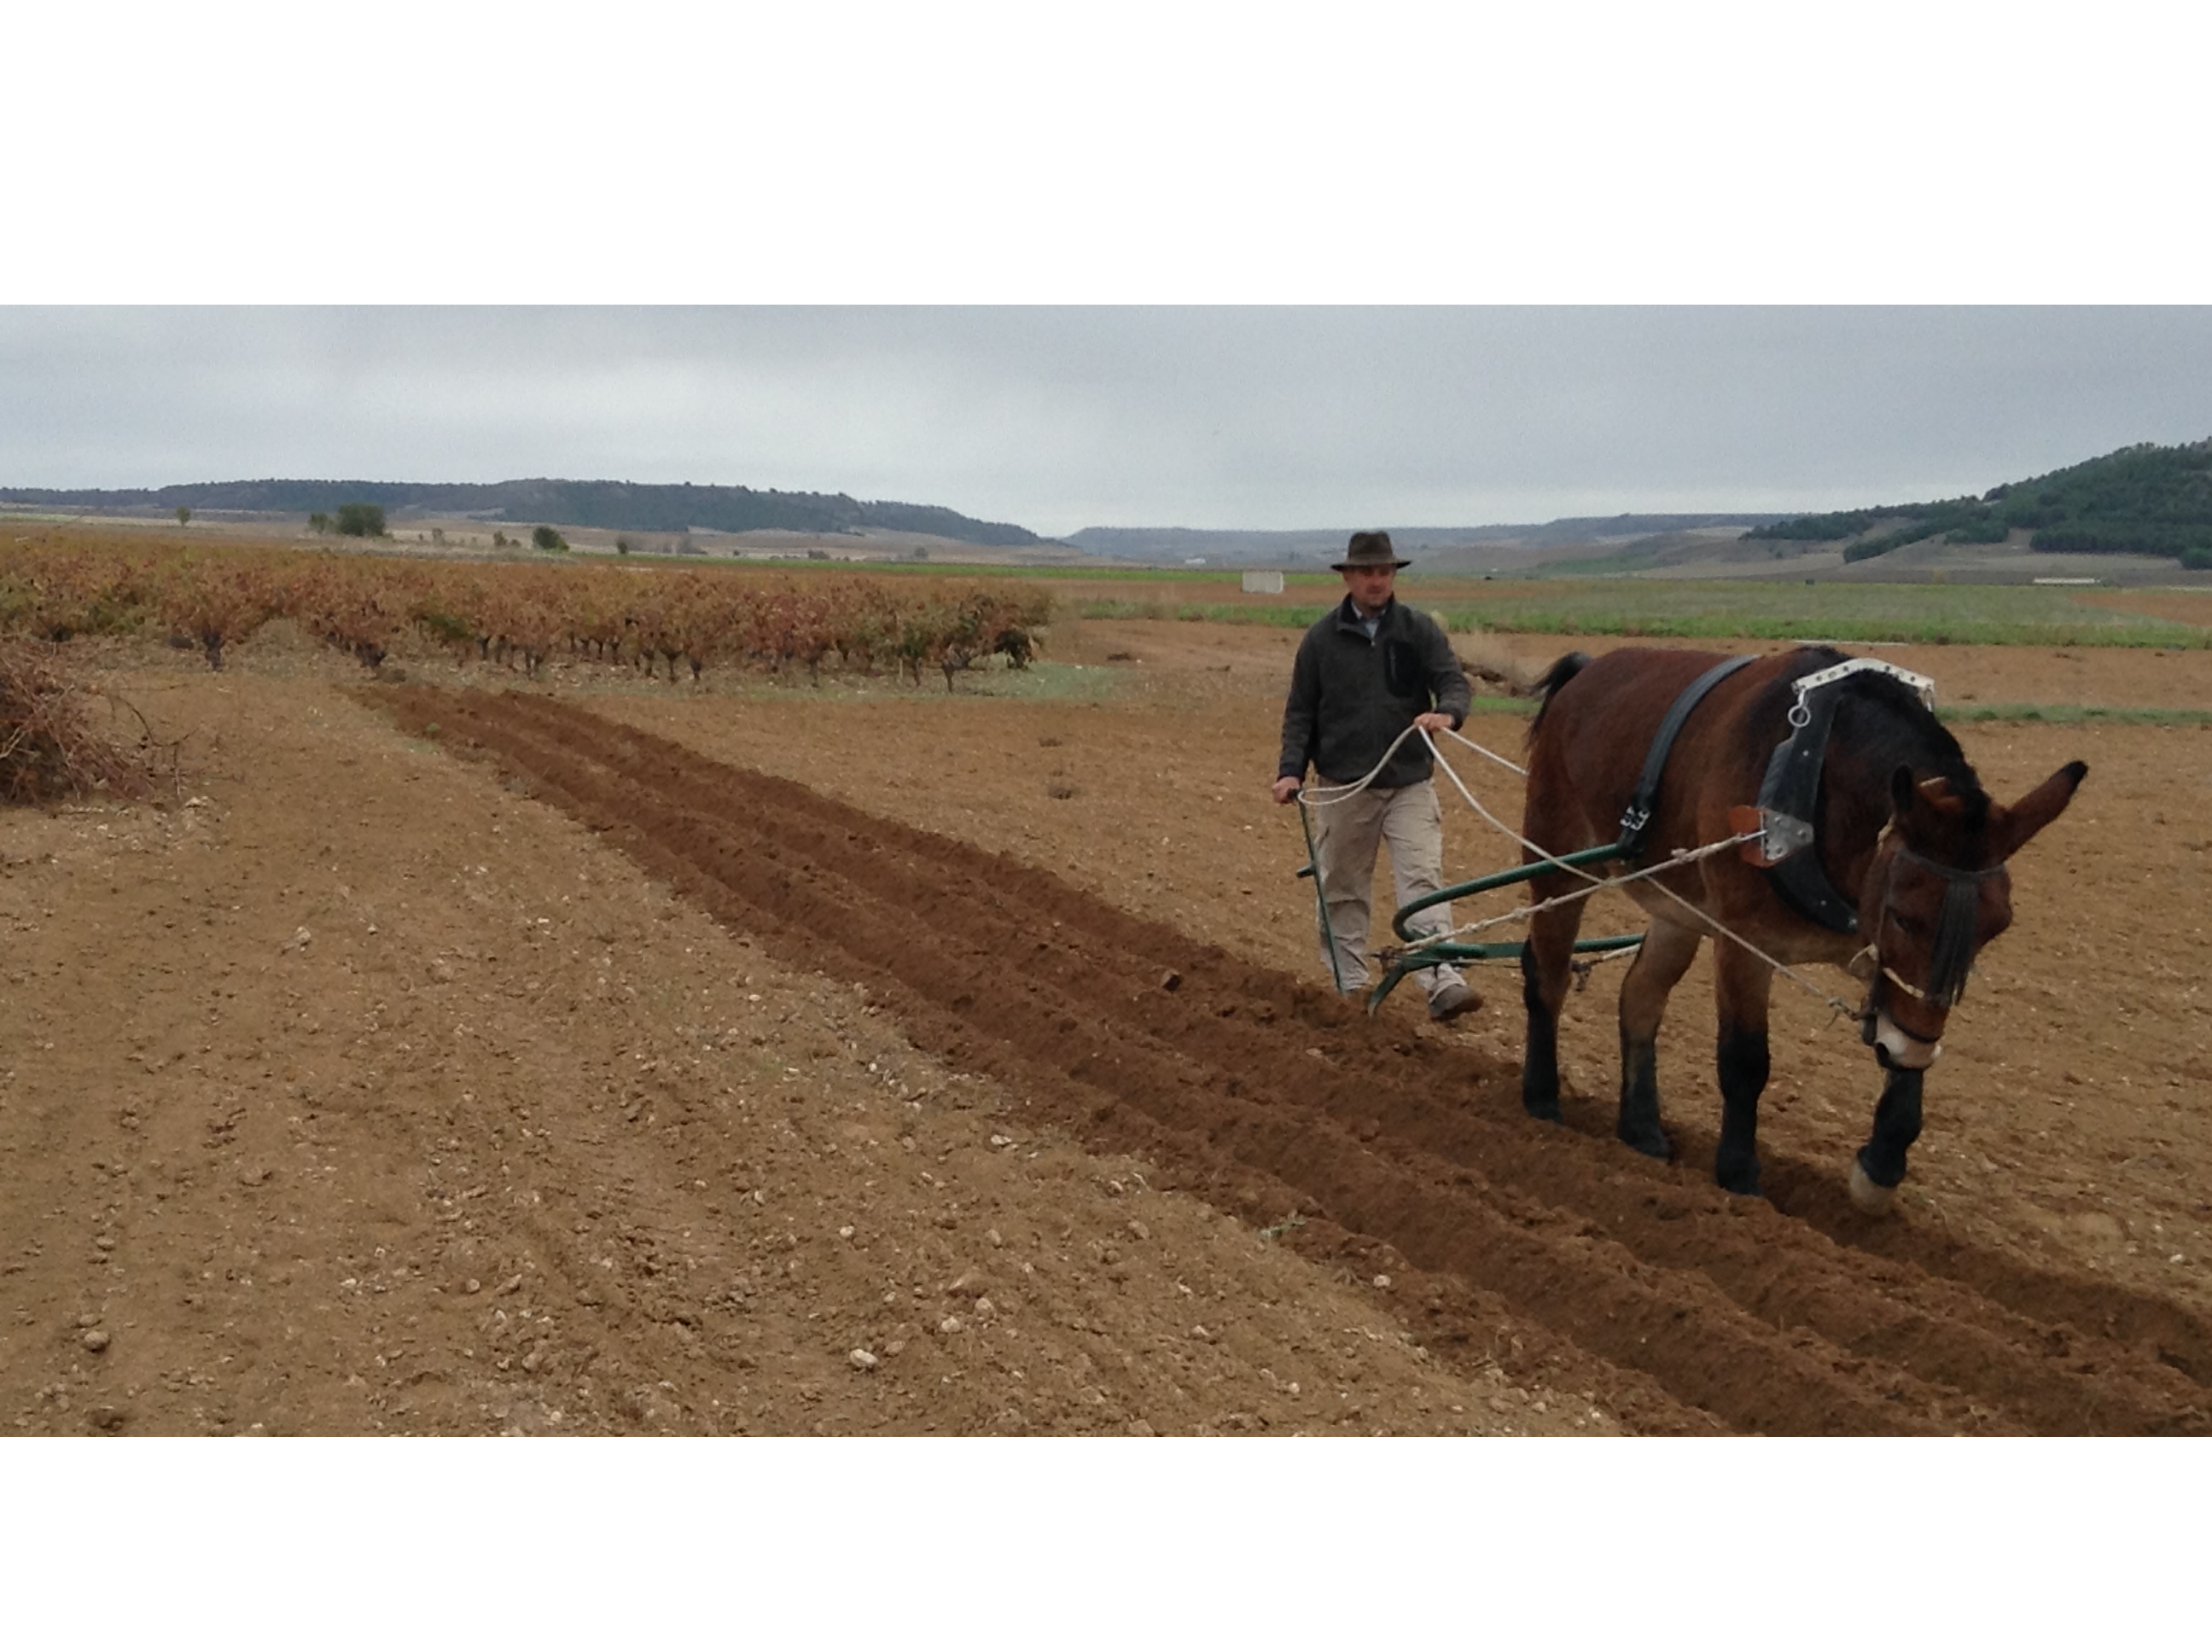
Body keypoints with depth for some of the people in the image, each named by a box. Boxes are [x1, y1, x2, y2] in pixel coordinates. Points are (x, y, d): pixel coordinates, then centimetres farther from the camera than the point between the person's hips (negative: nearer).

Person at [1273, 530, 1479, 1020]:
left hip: (1410, 782, -1)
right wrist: (1291, 770, -6)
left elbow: (1453, 681, -6)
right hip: (1343, 786, 1)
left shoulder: (1420, 630, 1)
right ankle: (1348, 985, 22)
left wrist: (1446, 712, -29)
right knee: (1343, 891, 10)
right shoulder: (1322, 638, 1)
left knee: (1423, 881, -11)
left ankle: (1443, 983, -19)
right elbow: (1300, 711, 5)